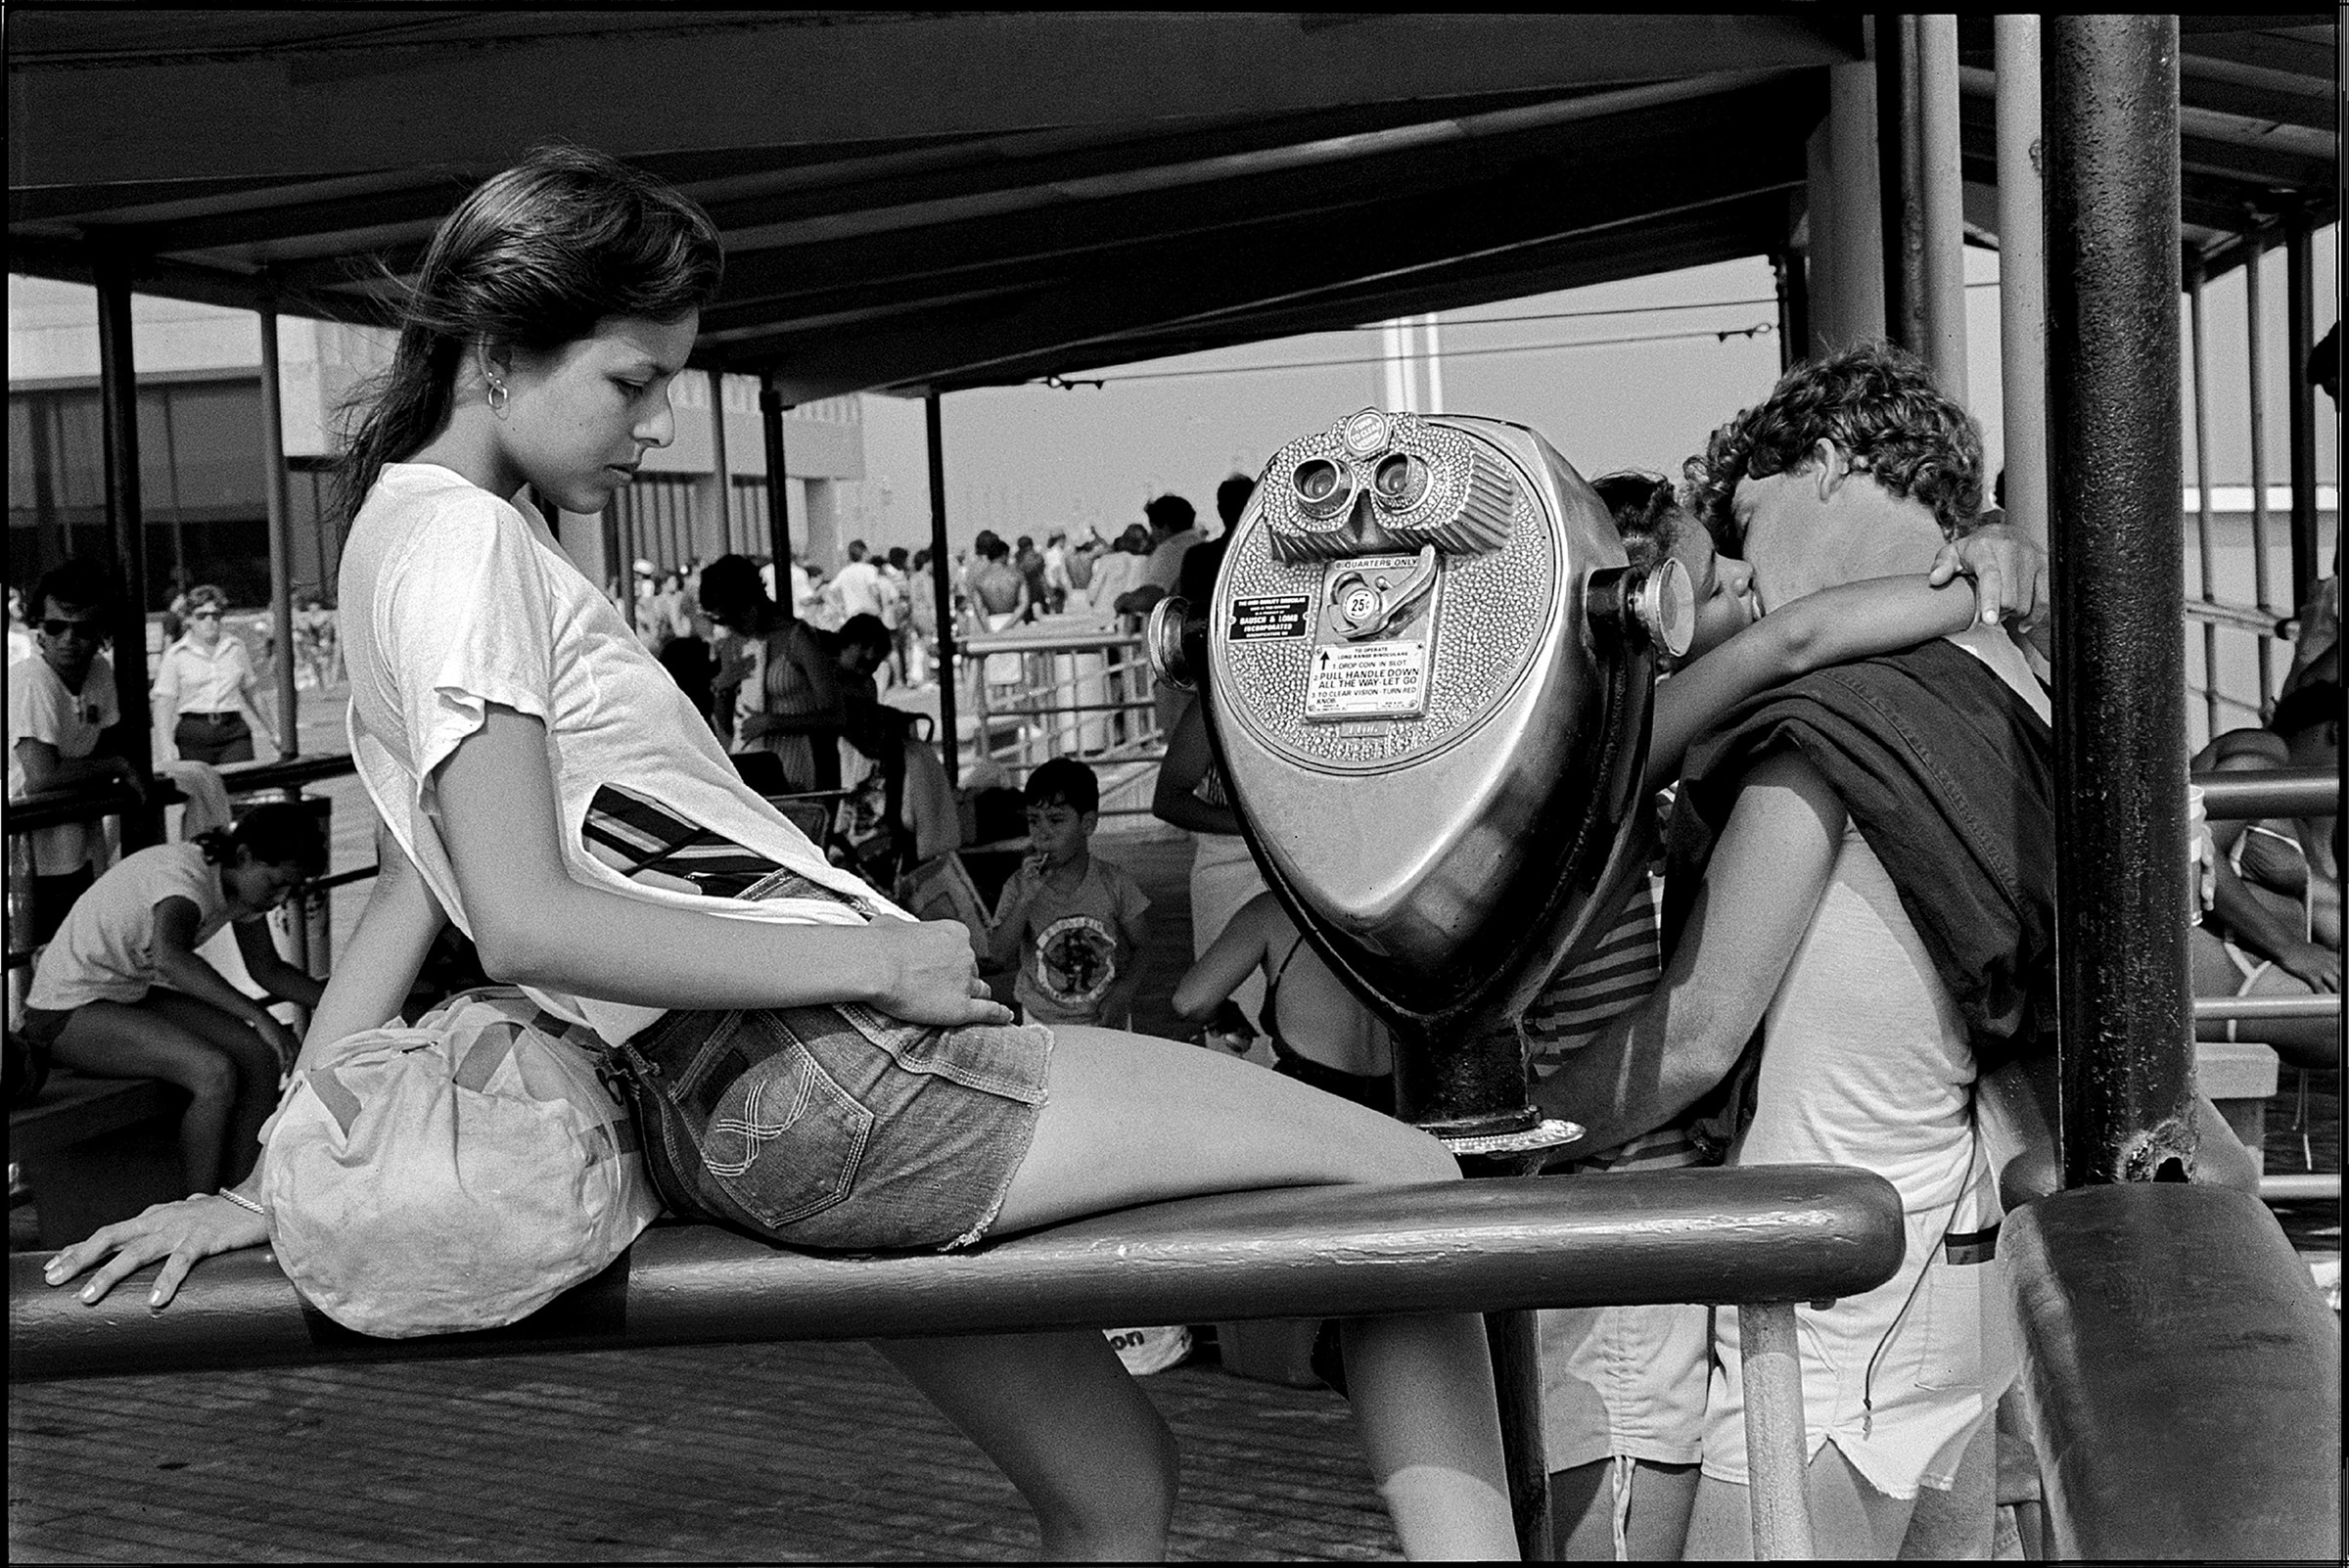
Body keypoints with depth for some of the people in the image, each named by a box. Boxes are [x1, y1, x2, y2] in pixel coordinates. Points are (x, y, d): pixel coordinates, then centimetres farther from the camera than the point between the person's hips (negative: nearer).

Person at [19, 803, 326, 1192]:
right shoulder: (186, 875, -29)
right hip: (68, 1014, -9)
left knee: (259, 1055, -11)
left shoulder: (243, 881, -1)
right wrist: (258, 1016, -50)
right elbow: (169, 957, -50)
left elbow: (268, 969, 11)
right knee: (216, 1073, -27)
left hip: (136, 994, 9)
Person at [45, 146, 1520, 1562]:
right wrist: (875, 958, -17)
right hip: (833, 1074, -9)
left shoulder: (419, 538, 22)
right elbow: (528, 921, -19)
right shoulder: (462, 538, -9)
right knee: (1410, 1180, -6)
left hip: (763, 1122, 9)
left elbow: (408, 904, 20)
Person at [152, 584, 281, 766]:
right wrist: (166, 744, -13)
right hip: (193, 735, -1)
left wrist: (272, 729, 24)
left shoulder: (236, 647, 11)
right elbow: (164, 702, -2)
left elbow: (252, 692, 20)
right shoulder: (175, 654, 2)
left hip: (234, 732, 1)